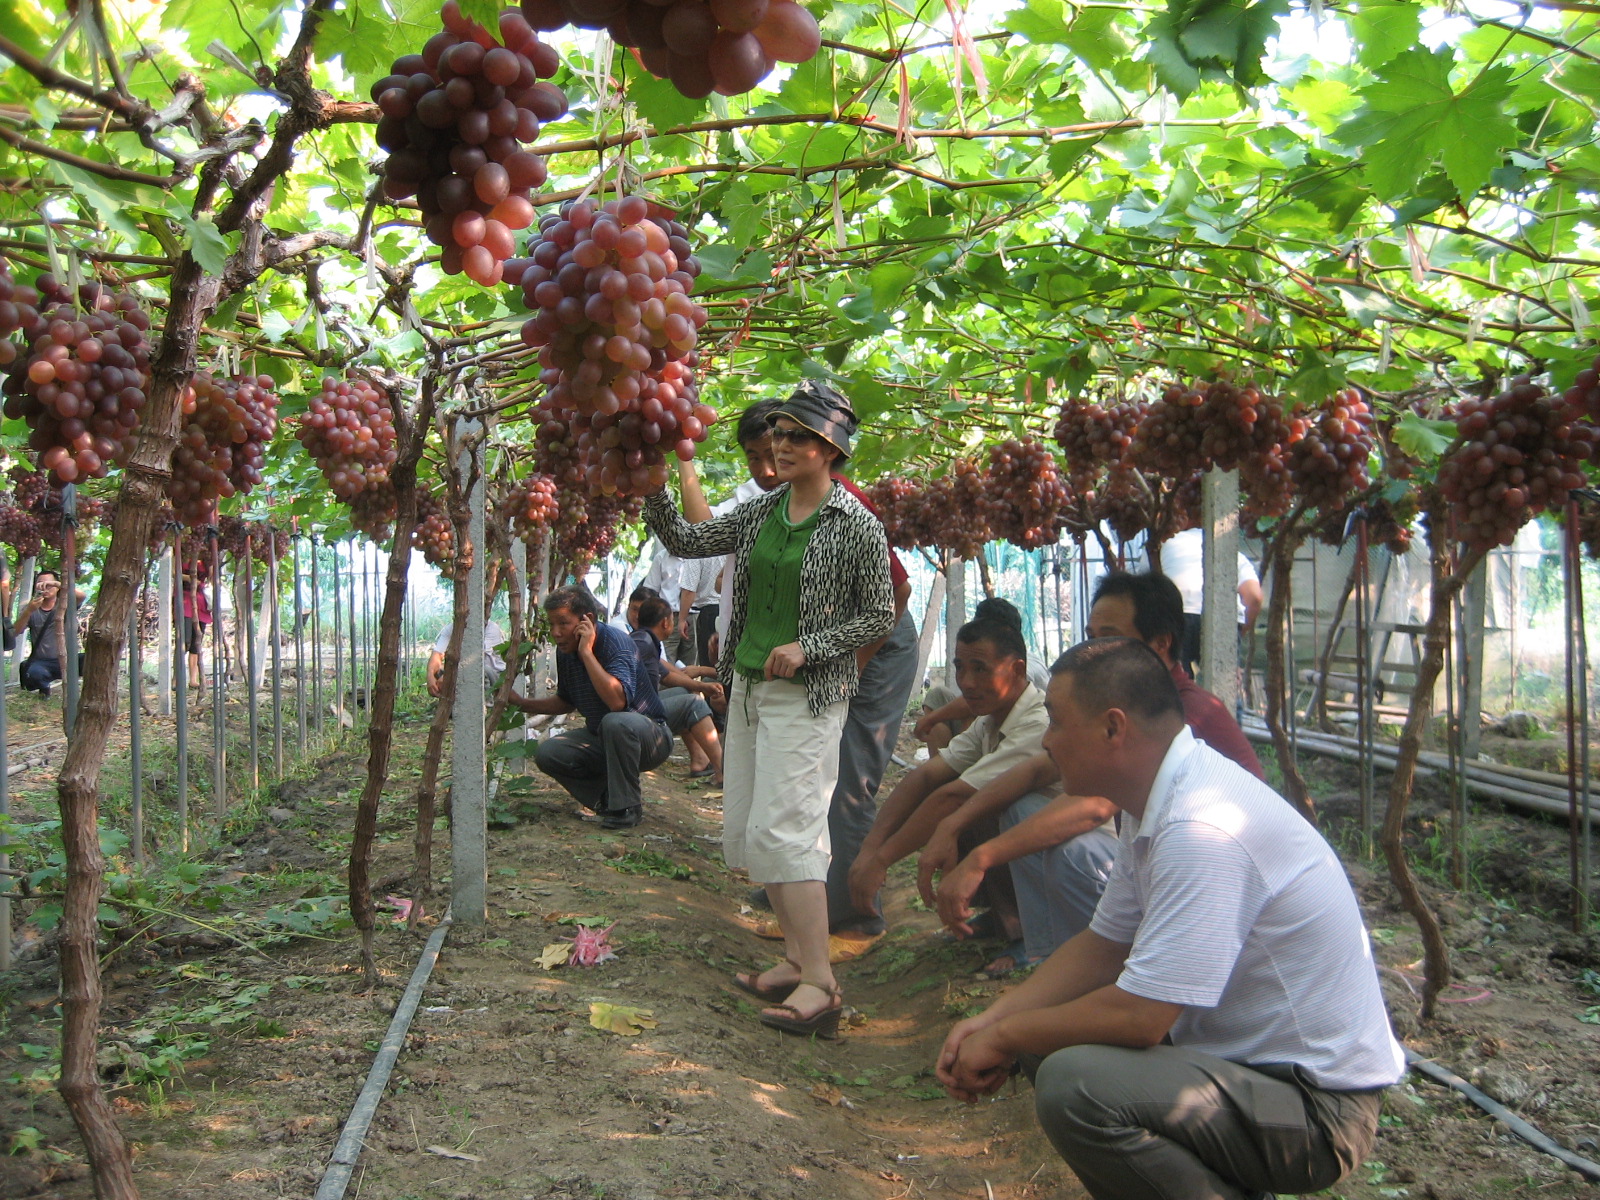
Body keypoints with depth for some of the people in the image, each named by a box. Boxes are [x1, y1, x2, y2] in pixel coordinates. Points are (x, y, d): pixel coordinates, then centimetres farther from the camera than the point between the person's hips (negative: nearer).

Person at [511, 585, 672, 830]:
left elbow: (618, 701, -40)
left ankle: (628, 806, -19)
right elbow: (566, 702, 19)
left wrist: (586, 652, -34)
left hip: (650, 737, -7)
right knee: (547, 753, -13)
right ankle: (608, 796, 3)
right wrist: (522, 703, 5)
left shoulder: (616, 642, -23)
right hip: (602, 740, 7)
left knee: (616, 722, -38)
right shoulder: (565, 651, 0)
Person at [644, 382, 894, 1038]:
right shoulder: (760, 512, 8)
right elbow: (685, 541, 10)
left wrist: (808, 647, -17)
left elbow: (879, 617, -6)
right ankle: (796, 959, 22)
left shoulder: (857, 525, -8)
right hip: (747, 685, 8)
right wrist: (654, 490, -6)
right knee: (748, 828, 11)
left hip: (807, 695, -7)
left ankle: (821, 985, -8)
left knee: (781, 829, -14)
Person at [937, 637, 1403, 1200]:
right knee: (1047, 1036, 10)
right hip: (1246, 1055, 10)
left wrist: (1006, 1037, -11)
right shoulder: (1158, 802, 4)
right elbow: (1104, 945, 13)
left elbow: (1136, 1016, -27)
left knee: (1073, 1084, -28)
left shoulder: (1202, 829, -27)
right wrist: (992, 1018, 2)